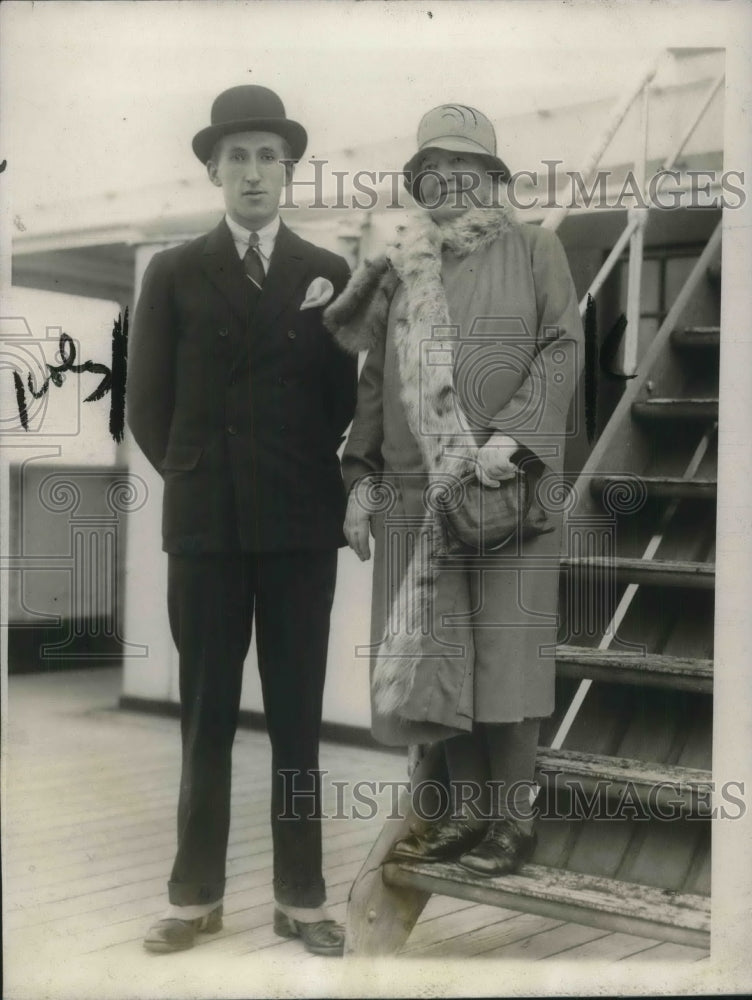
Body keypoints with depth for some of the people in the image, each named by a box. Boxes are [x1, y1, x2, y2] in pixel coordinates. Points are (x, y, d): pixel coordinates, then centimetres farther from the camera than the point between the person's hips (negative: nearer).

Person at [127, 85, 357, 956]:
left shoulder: (330, 275, 7)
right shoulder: (173, 274, 5)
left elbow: (346, 401, 9)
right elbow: (147, 406, 5)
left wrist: (298, 476, 5)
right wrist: (200, 479, 6)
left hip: (303, 522, 0)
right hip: (204, 521, 0)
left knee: (297, 715, 5)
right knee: (206, 714, 5)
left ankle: (301, 897, 12)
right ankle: (196, 895, 14)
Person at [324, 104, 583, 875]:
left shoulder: (534, 250, 6)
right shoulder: (398, 268, 16)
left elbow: (562, 349, -4)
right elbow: (374, 378, 16)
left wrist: (511, 436, -17)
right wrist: (361, 477, 9)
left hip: (507, 485, -4)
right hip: (414, 490, 4)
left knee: (504, 650, 1)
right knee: (433, 654, 6)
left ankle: (513, 817, 12)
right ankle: (467, 806, 19)